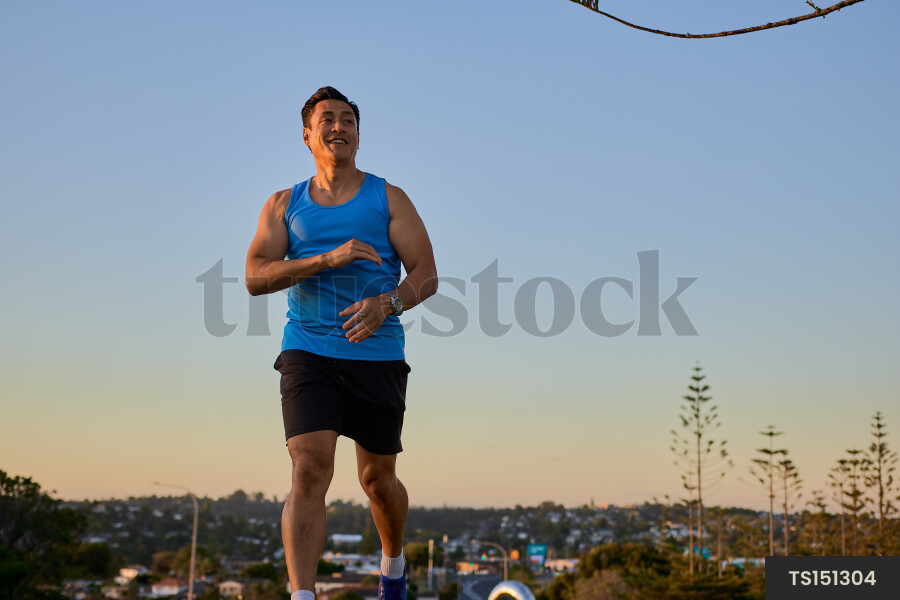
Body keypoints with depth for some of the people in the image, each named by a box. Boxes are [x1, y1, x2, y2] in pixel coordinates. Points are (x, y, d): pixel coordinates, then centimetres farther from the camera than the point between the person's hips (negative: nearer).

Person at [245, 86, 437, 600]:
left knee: (377, 479, 11)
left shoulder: (388, 199, 7)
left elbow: (426, 275, -1)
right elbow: (256, 277, -4)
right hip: (308, 353, 0)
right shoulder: (283, 205, 10)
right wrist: (329, 258, -17)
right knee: (310, 469, -17)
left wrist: (386, 303, -23)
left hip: (378, 354, 0)